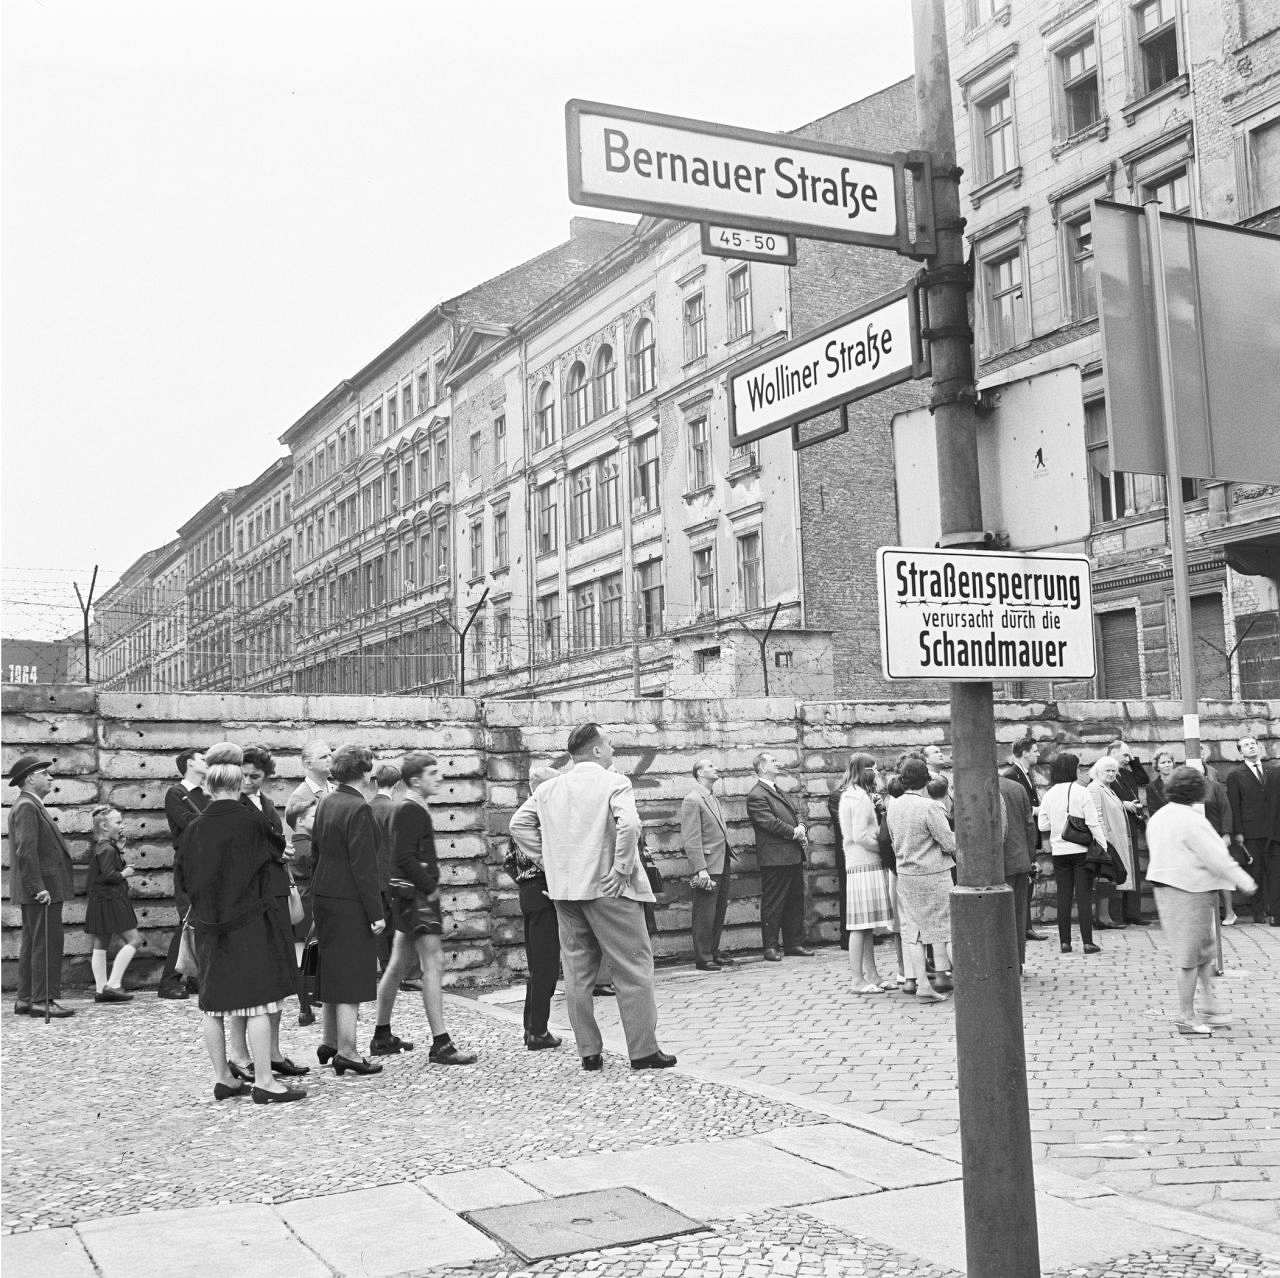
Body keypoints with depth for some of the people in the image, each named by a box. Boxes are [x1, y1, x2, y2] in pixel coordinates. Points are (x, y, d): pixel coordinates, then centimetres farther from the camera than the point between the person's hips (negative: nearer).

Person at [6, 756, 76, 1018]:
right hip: (42, 889, -11)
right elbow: (25, 850, -22)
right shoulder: (27, 807, -14)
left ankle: (26, 999, 18)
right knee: (47, 944, -9)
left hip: (40, 889, 11)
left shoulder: (31, 806, 19)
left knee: (31, 945, 13)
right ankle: (42, 1000, -8)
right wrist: (38, 887, -23)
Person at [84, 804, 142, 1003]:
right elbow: (108, 875, -24)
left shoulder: (96, 847, 14)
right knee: (134, 939, -6)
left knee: (100, 945, 10)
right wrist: (123, 874, -8)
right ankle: (113, 985, -9)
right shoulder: (107, 849, -16)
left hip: (98, 900, 10)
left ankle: (101, 989, 14)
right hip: (110, 901, -10)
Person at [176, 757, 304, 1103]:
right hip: (249, 923, -5)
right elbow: (276, 851, 5)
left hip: (208, 928, 5)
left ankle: (222, 1079, 19)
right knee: (257, 1002, -2)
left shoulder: (193, 829, 3)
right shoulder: (251, 822, -11)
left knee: (214, 1005, 11)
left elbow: (181, 878, 10)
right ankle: (263, 1082, -1)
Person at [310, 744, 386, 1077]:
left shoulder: (324, 804, 8)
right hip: (350, 902, -8)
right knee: (351, 974, -1)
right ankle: (346, 1052, 5)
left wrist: (317, 897, 20)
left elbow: (315, 855, 14)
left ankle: (328, 1041, 28)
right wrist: (375, 913, -16)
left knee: (333, 970, 19)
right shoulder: (359, 809, -17)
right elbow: (363, 866, -19)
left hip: (325, 897, 8)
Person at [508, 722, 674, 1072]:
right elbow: (629, 824, -23)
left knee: (577, 972, 11)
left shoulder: (548, 789, 11)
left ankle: (588, 1052, 15)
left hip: (565, 891, 6)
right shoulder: (614, 782, -7)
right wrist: (622, 869, -14)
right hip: (607, 888, -6)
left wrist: (550, 861, 10)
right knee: (633, 968, 3)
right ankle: (644, 1050, 5)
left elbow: (519, 824, 11)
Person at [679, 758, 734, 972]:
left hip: (722, 864, 9)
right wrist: (700, 869, -22)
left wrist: (729, 856, 15)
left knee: (719, 912, 14)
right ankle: (703, 959, 4)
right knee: (705, 914, -3)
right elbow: (691, 839, -17)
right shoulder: (692, 800, -12)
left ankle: (714, 952, 24)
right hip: (708, 867, -9)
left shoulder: (714, 798, 17)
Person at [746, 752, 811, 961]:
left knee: (795, 902, 13)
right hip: (775, 858, -9)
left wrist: (801, 826, 1)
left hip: (794, 856, 9)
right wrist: (794, 832, -14)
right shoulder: (756, 795, -11)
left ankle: (795, 943, 21)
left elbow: (795, 814, 22)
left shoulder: (778, 791, 20)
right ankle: (770, 946, 4)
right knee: (773, 904, -3)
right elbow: (770, 823, -18)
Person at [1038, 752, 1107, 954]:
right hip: (1082, 850, -3)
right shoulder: (1081, 792, -10)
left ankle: (1064, 942, 10)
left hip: (1059, 852, 3)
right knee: (1084, 896, 1)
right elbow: (1093, 824, -10)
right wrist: (1104, 847, -4)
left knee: (1063, 897, 8)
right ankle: (1088, 943, 2)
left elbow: (1043, 826, 4)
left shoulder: (1049, 795, 1)